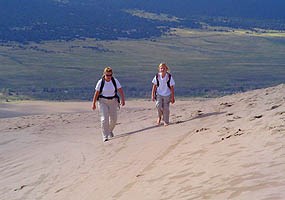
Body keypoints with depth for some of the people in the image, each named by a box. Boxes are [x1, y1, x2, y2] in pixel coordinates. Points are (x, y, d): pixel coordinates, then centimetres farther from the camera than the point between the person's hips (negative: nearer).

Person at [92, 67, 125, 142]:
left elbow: (120, 90, -9)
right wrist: (93, 104, -6)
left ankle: (110, 130, 39)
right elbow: (96, 93, -7)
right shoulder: (101, 82, -10)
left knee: (113, 119, 8)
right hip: (103, 102, -3)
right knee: (104, 119, -13)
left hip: (113, 101, 3)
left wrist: (123, 99, -20)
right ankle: (105, 136, -9)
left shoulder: (115, 81, -6)